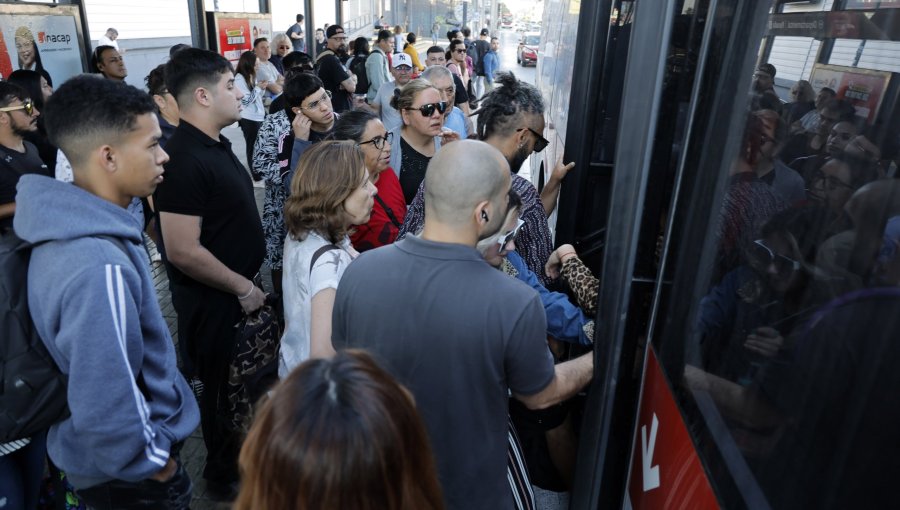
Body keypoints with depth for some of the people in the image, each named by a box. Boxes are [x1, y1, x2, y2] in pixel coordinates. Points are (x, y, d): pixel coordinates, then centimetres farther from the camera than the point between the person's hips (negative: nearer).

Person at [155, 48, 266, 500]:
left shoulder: (216, 145, 5)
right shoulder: (184, 158, -25)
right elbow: (183, 251, -28)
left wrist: (248, 282, 11)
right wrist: (242, 287, -17)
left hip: (237, 290, 9)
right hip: (213, 300, -9)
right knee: (222, 388, 12)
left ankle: (241, 455, 47)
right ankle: (224, 476, 35)